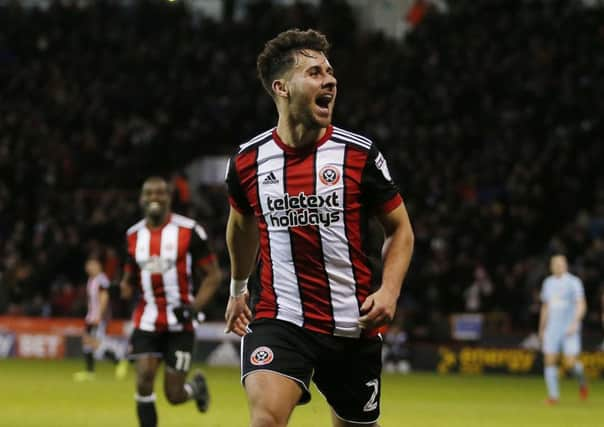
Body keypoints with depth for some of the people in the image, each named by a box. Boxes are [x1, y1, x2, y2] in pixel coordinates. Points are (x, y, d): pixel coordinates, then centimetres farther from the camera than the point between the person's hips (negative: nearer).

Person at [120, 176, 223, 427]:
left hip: (179, 323, -3)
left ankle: (196, 386, 36)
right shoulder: (134, 235, 7)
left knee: (175, 395, -2)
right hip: (147, 321, 3)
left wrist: (195, 306, -17)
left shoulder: (189, 231, -7)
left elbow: (213, 275, -2)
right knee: (144, 380, -14)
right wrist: (124, 287, -5)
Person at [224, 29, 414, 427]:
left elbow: (400, 229, 5)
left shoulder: (359, 154, -5)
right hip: (279, 318, -1)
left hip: (352, 326, 1)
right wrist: (238, 288, 32)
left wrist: (389, 290, -12)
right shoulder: (247, 161, -1)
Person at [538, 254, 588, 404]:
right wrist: (541, 329, 21)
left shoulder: (574, 282, -3)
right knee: (549, 361, -5)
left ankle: (582, 381, 18)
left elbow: (581, 305, -11)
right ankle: (553, 395, 4)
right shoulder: (548, 282, 13)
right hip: (552, 328, 5)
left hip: (570, 329, -5)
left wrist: (575, 323, -24)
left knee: (570, 362, -13)